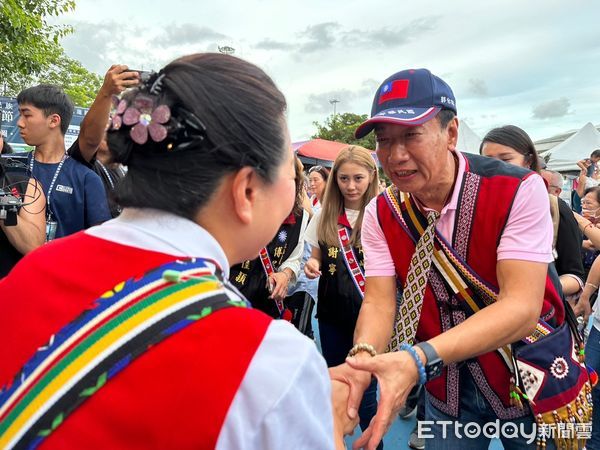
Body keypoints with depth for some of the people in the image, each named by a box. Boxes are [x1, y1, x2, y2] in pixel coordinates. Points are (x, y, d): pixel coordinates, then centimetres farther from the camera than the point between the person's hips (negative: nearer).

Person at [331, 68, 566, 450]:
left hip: (531, 379, -2)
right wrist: (363, 358, -37)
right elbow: (379, 302, -15)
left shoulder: (519, 190, -22)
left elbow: (522, 307, -30)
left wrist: (417, 360, -42)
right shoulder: (381, 215, -10)